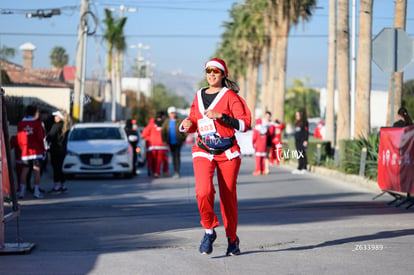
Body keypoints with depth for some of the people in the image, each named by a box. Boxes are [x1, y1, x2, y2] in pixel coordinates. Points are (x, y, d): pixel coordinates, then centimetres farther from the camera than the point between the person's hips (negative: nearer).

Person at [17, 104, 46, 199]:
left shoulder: (20, 124, 4)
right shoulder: (37, 123, -8)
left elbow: (19, 138, 6)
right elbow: (40, 138, -8)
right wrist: (43, 149, 1)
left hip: (25, 151, 4)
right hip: (36, 151, -4)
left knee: (24, 171, 7)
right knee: (37, 170, 0)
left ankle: (22, 191, 6)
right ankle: (36, 191, -3)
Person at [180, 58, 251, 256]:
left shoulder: (230, 96, -2)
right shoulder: (199, 96, 13)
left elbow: (244, 124, -10)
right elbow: (194, 122, 25)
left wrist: (220, 116, -20)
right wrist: (186, 125, 1)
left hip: (228, 153, -2)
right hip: (203, 152, 2)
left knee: (228, 196, 2)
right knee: (203, 191, -20)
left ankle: (232, 238, 21)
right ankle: (209, 231, -1)